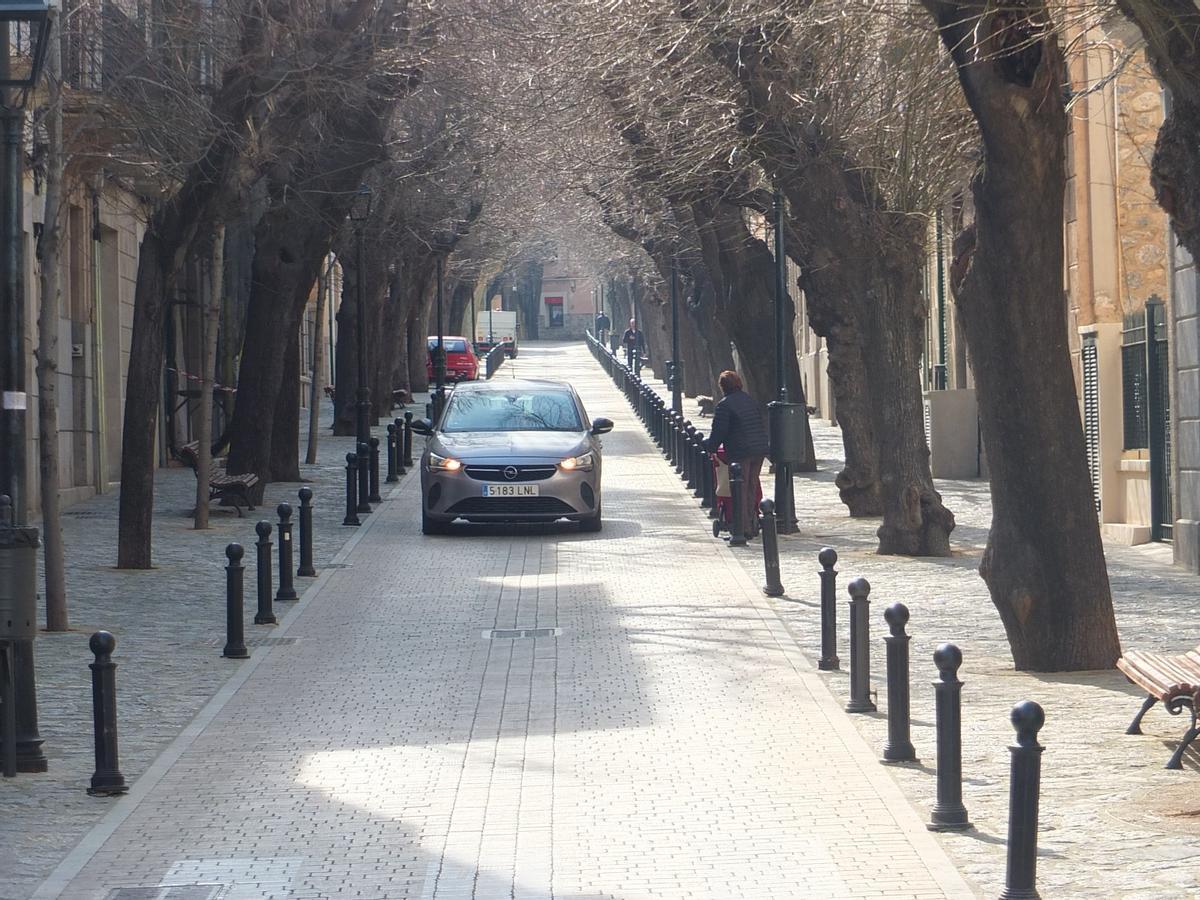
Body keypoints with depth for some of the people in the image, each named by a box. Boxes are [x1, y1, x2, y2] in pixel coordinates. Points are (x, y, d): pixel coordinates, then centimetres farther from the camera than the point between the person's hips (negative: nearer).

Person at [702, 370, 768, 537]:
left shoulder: (724, 405, -8)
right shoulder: (752, 401, 14)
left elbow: (719, 431, -11)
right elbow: (763, 424, 20)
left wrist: (710, 446, 3)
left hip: (739, 452, -7)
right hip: (759, 451, 7)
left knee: (740, 490, -2)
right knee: (752, 487, 15)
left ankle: (744, 528, -4)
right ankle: (753, 525, 18)